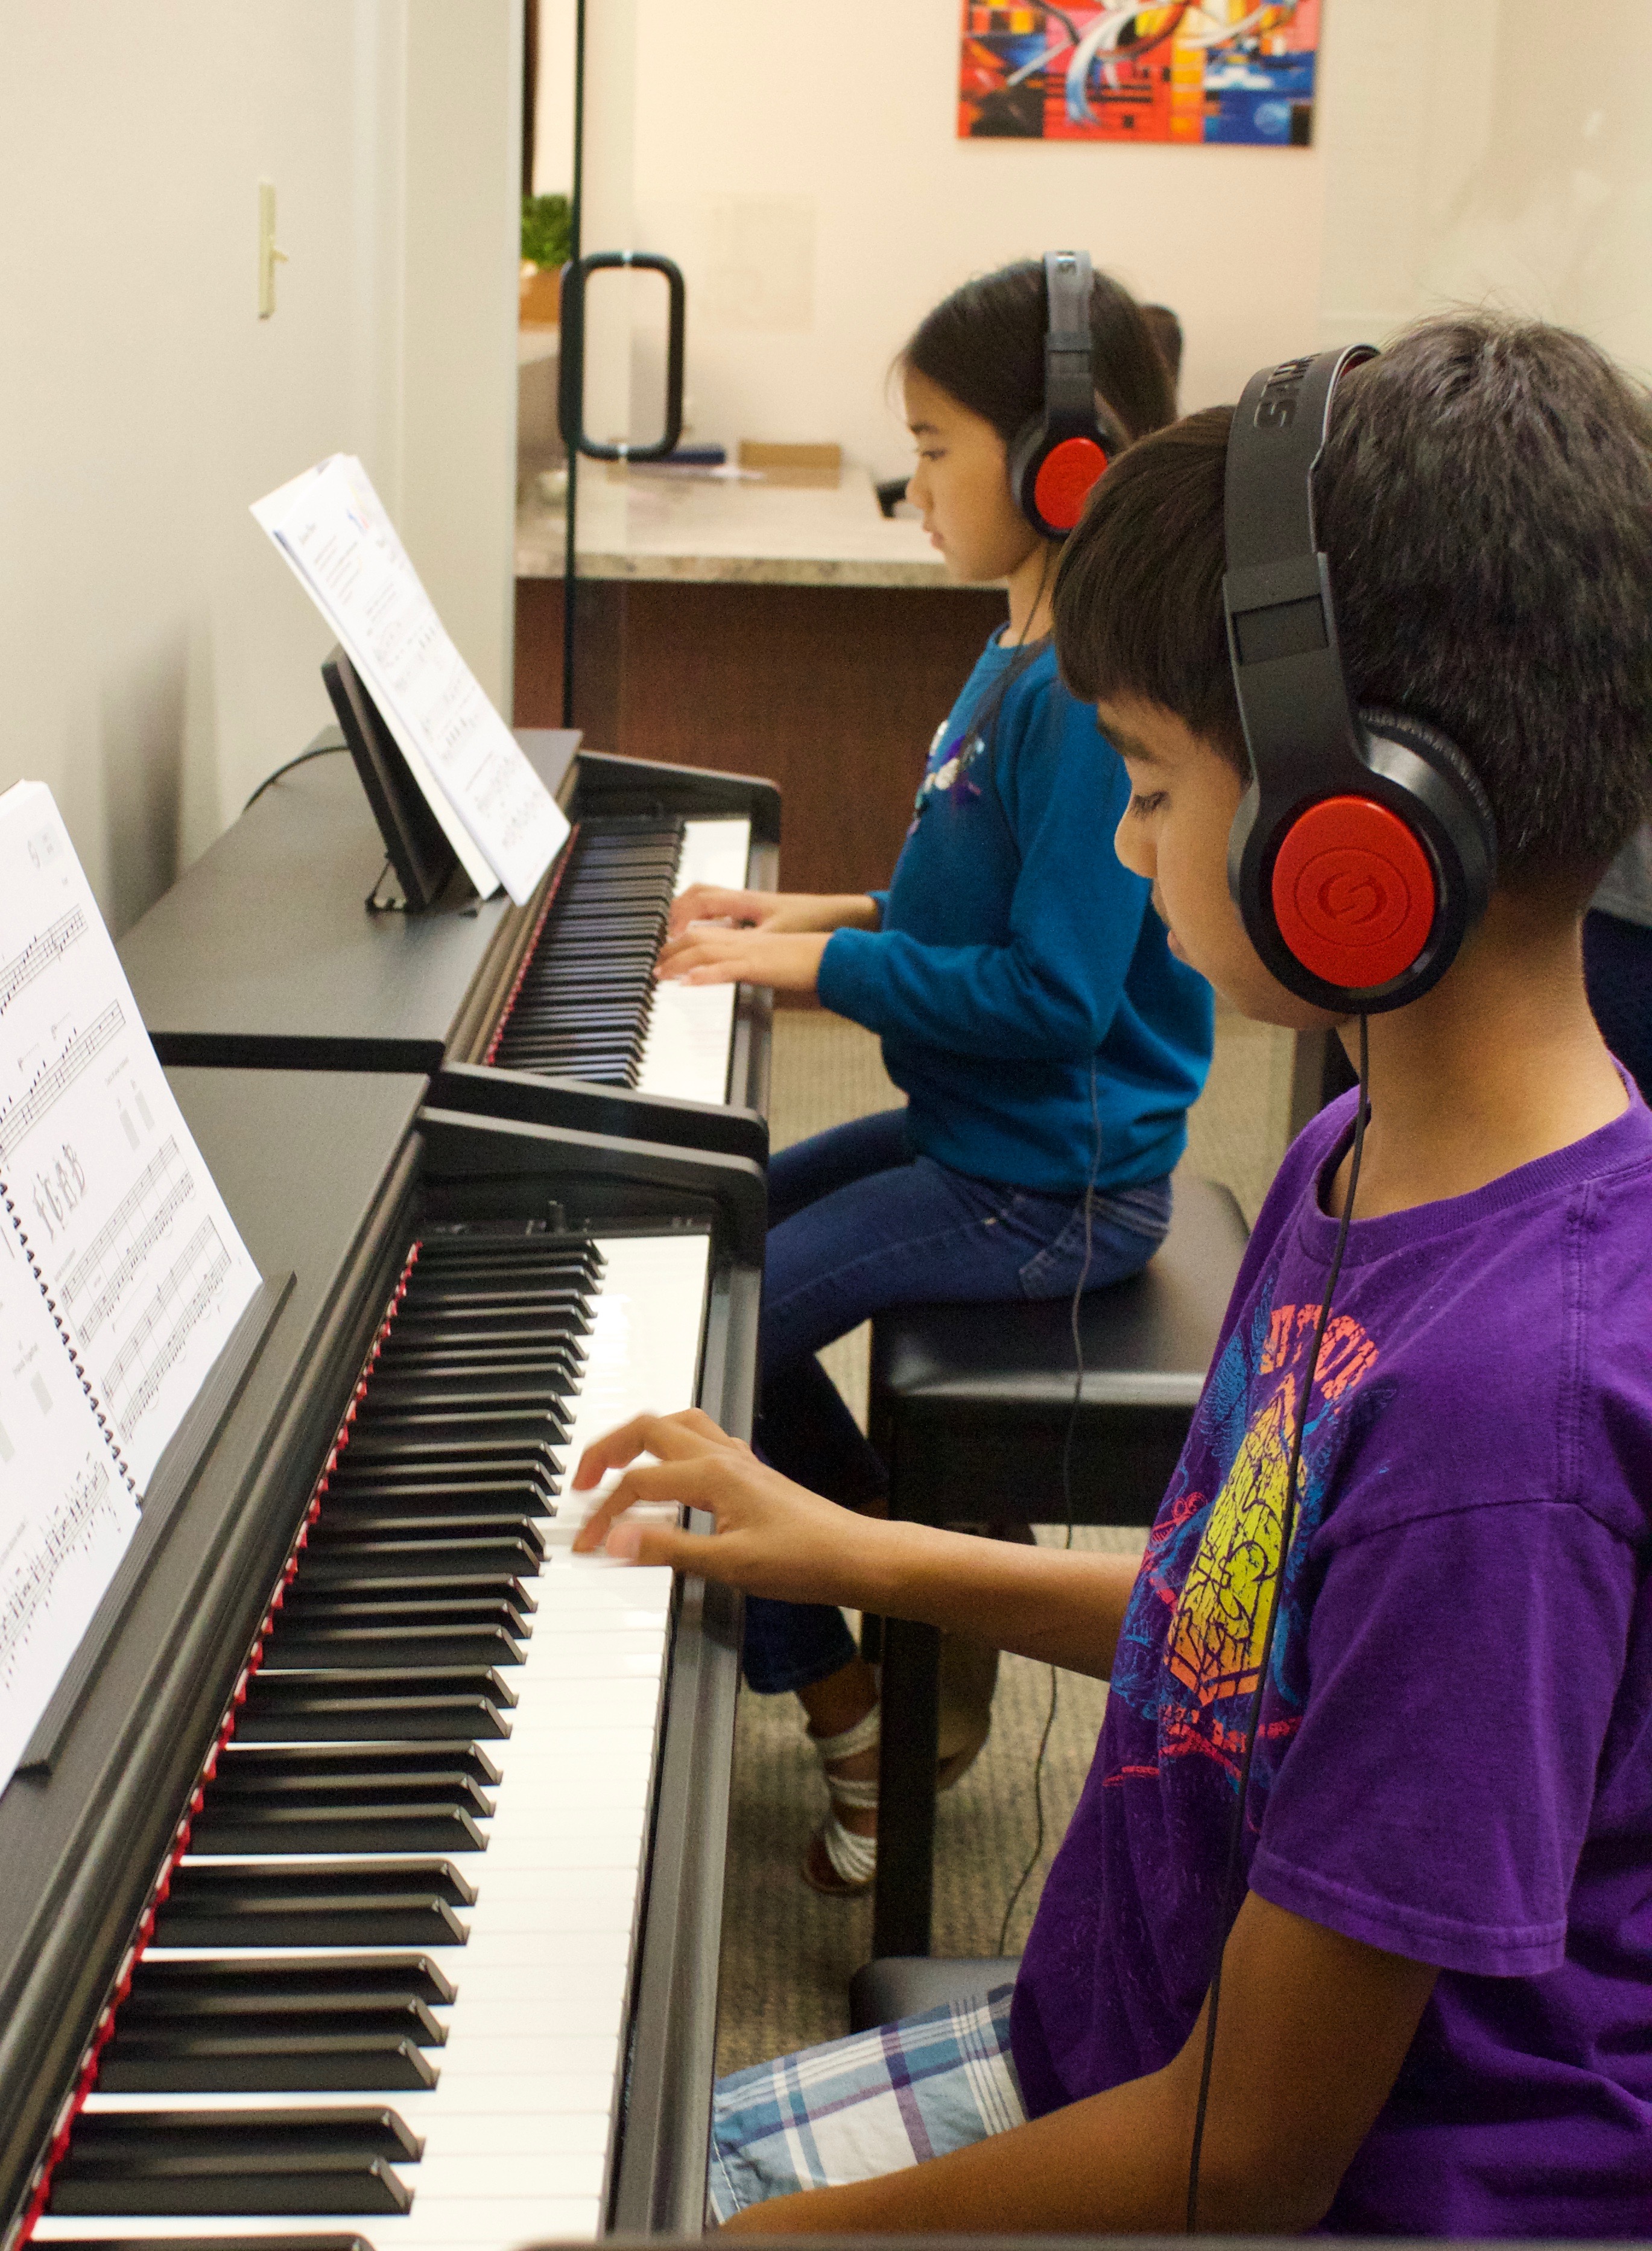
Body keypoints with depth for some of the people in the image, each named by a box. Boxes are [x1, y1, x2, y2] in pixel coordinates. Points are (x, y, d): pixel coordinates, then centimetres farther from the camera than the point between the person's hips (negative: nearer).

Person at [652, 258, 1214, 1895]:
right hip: (984, 1132, 11)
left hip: (1050, 1186, -11)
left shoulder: (1091, 698, -24)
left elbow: (1052, 995, -27)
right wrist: (824, 916, 7)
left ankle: (851, 1711, 6)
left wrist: (820, 965, -19)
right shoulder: (1022, 655, 8)